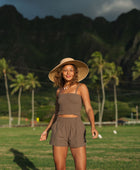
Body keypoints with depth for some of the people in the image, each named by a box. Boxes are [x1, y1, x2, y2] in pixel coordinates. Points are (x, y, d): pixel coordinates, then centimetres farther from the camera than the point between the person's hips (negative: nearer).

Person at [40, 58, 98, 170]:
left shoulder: (81, 87, 2)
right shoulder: (59, 91, 15)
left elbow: (89, 109, -6)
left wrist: (93, 127, -22)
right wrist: (47, 130, 18)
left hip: (76, 129, -3)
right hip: (59, 129, 3)